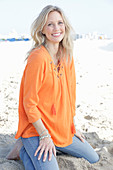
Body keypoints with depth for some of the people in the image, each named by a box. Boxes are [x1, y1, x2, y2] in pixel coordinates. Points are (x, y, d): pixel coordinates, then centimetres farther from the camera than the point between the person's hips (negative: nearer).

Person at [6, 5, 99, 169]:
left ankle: (52, 147, 20)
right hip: (36, 129, -7)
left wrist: (72, 126, 11)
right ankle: (24, 149, 6)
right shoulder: (38, 58, -22)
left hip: (61, 128, 7)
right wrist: (44, 136, -16)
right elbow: (29, 103, -19)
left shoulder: (67, 57, 2)